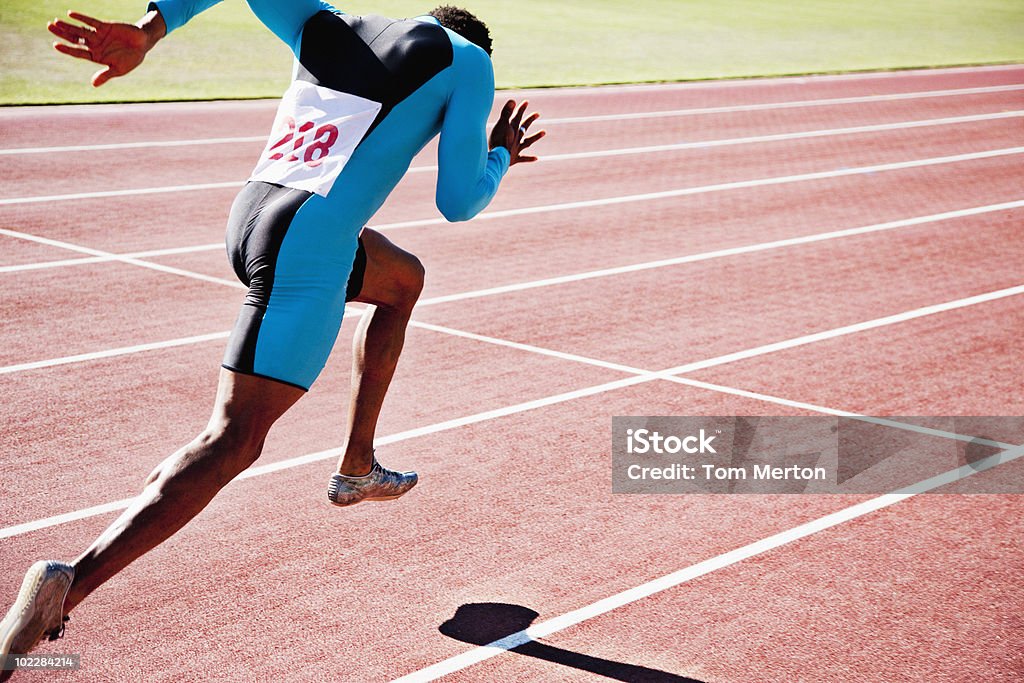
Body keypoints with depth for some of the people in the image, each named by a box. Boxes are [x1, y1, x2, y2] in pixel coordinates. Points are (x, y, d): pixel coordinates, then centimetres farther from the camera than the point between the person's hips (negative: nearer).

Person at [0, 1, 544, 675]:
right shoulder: (468, 61, 10)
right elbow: (458, 203, 6)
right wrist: (501, 156, 26)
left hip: (250, 217, 8)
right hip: (311, 247, -8)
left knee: (404, 279, 34)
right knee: (233, 442, -10)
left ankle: (357, 467, 39)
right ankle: (67, 586, -23)